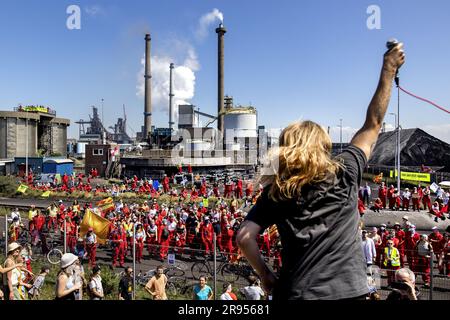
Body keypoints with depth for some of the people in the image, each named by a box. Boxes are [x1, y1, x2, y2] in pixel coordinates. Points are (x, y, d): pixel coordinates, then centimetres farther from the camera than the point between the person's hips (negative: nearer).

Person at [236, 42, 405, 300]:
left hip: (296, 293, 0)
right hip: (348, 290, 1)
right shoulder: (345, 173, -3)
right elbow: (373, 126, 9)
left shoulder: (275, 191, -3)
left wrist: (266, 276, 5)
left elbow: (244, 238, -10)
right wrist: (389, 70, 18)